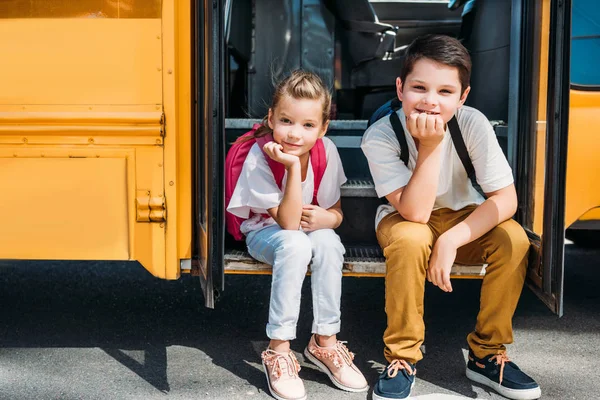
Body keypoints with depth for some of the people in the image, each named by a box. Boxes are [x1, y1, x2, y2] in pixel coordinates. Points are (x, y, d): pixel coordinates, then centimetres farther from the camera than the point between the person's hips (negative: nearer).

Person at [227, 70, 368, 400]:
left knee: (327, 241, -30)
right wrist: (294, 166, -39)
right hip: (264, 233, -3)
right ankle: (278, 349, -26)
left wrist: (323, 218, -28)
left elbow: (335, 213, -3)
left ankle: (324, 341, -15)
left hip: (309, 228, 3)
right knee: (296, 244, -36)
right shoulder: (259, 158, -26)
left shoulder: (326, 151, -14)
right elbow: (288, 223, -31)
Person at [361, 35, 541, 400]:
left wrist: (450, 241, -32)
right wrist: (430, 145, -36)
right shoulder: (380, 137, -26)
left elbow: (506, 199, -21)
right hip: (404, 220, -2)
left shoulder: (473, 124, -22)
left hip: (462, 217, 2)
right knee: (411, 240, -36)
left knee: (514, 239, -26)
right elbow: (415, 213, -30)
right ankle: (402, 357, -17)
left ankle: (487, 353, -7)